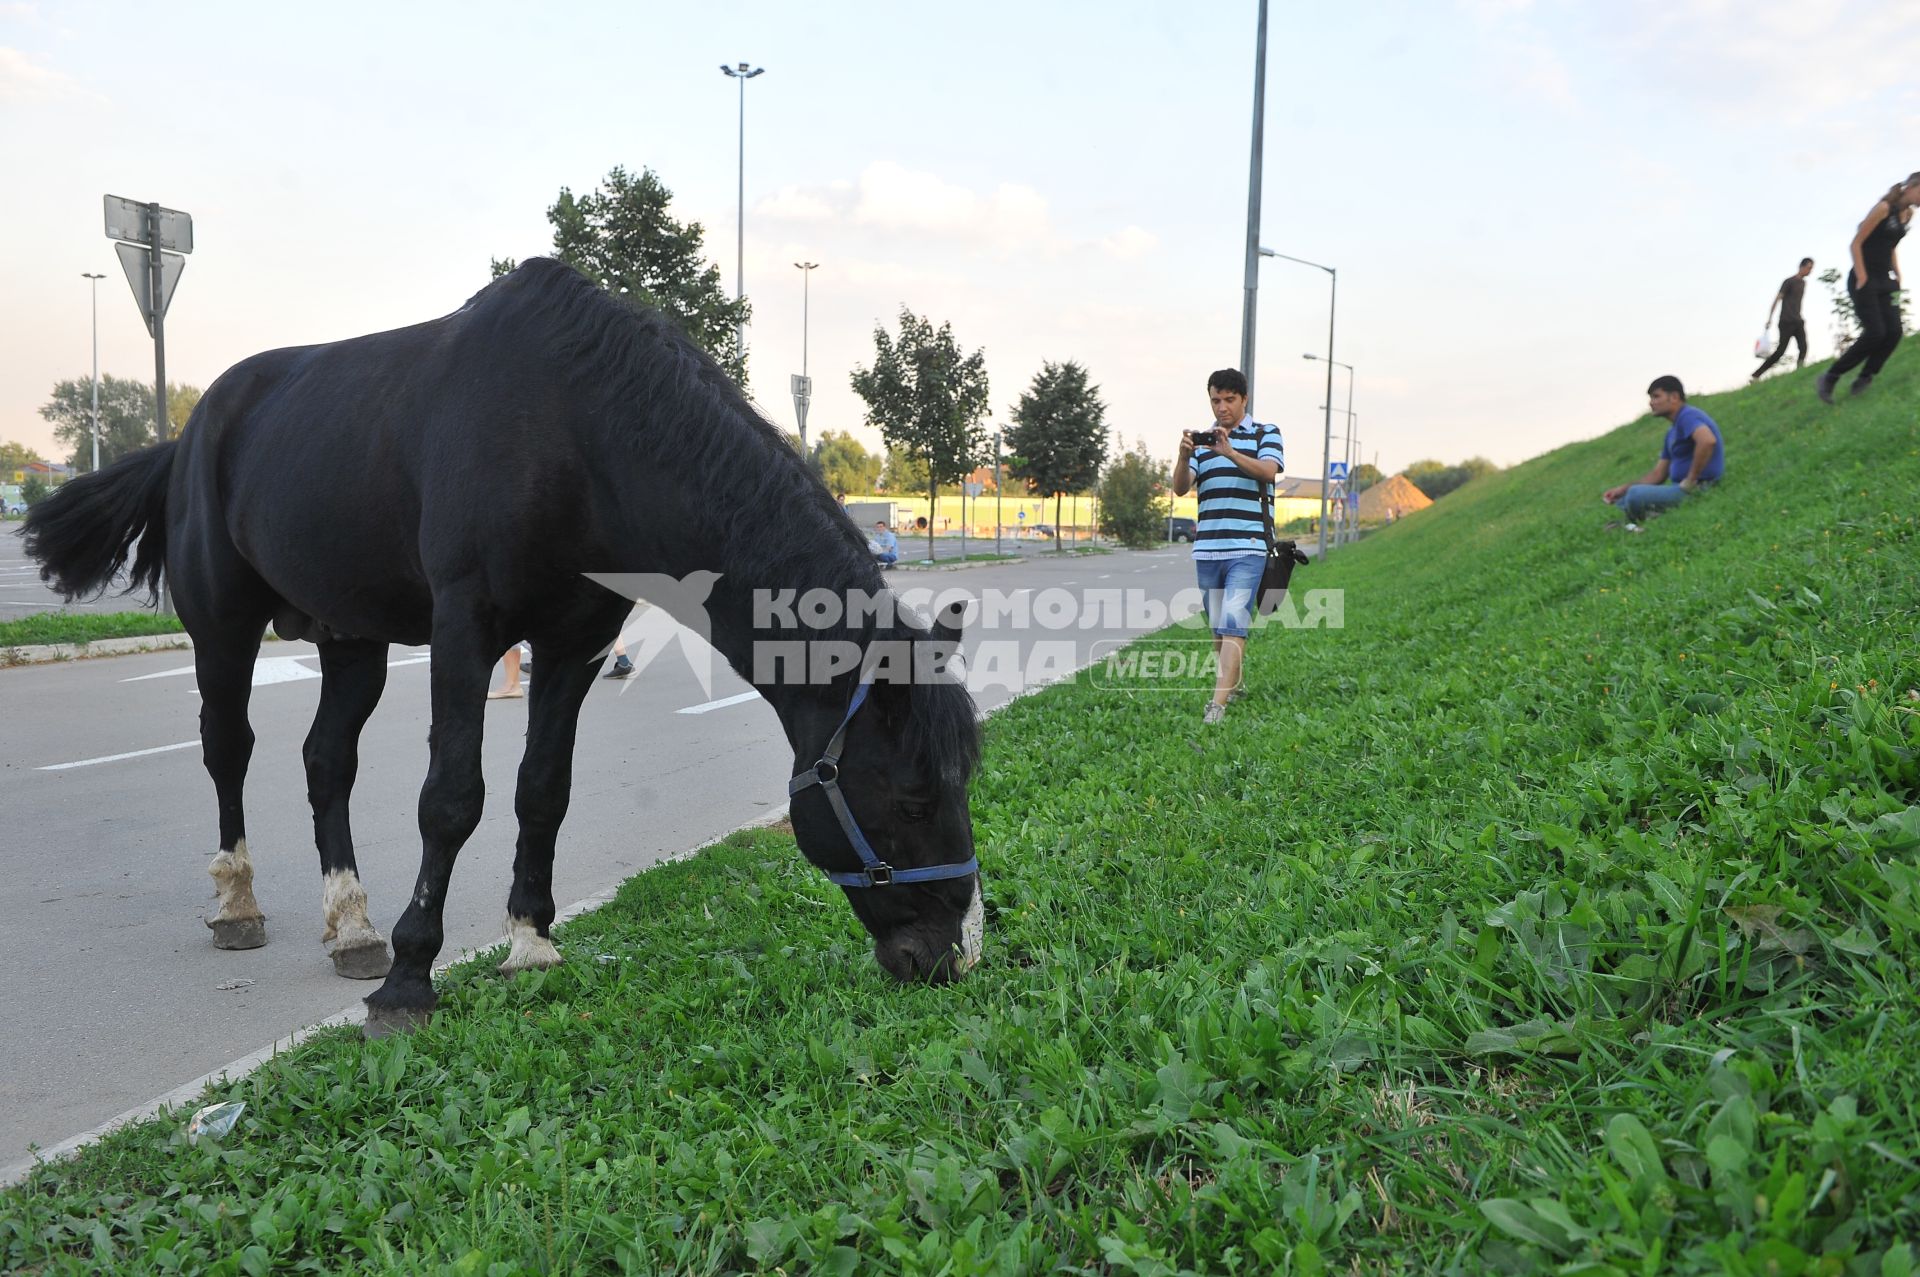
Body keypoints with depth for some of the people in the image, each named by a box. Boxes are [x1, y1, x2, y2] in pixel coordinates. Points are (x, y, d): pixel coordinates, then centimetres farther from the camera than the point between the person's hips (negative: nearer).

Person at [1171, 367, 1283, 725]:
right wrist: (1183, 456, -18)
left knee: (1233, 625, -14)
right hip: (1206, 548, 4)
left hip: (1247, 548, -4)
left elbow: (1268, 471, -14)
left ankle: (1218, 704, -19)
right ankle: (1233, 684, 28)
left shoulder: (1266, 434, 6)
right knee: (1218, 627, 11)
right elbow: (1180, 488, 2)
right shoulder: (1202, 439, 14)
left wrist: (1230, 453, -28)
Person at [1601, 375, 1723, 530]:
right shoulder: (1672, 432, 20)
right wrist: (1622, 489, 6)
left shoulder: (1688, 416, -11)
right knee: (1623, 499, 12)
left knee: (1636, 495, -27)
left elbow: (1708, 440, -33)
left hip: (1699, 490, -11)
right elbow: (1657, 474, 19)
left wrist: (1690, 480, -24)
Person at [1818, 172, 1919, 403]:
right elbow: (1856, 243, -13)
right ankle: (1829, 379, -7)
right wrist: (1862, 278, -17)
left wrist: (1897, 276, 14)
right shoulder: (1884, 208, -11)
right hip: (1864, 281, -8)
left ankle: (1863, 380, 1)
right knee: (1875, 333, -17)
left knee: (1893, 332, -7)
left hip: (1884, 282, 8)